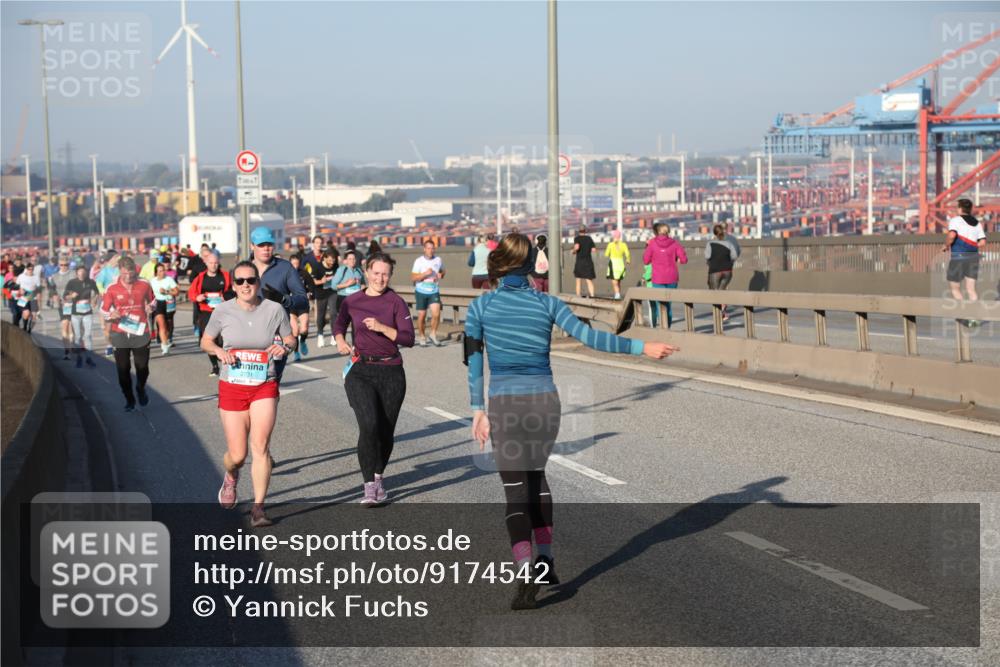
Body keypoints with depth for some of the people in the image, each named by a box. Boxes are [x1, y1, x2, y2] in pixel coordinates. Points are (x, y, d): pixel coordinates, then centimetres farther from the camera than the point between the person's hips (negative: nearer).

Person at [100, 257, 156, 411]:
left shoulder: (144, 285, -2)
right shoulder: (112, 288, -6)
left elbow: (152, 300, 15)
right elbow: (103, 310, 1)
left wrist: (151, 307, -8)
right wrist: (111, 315, -21)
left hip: (140, 333, 0)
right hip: (120, 334, 0)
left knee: (142, 367, 4)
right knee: (123, 370, 3)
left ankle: (141, 389, 36)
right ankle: (129, 399, 20)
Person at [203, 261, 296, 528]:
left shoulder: (274, 310, -4)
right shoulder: (223, 311, -5)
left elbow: (290, 339, 8)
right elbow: (205, 341, 8)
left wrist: (284, 347, -15)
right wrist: (218, 351, -13)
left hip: (265, 388, 0)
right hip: (231, 388, 0)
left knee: (260, 446, -15)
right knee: (237, 455, 2)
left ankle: (258, 508, -6)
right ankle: (231, 476, 40)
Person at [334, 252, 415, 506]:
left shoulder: (395, 302, -1)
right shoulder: (352, 301, 5)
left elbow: (408, 338, -7)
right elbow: (339, 325, 24)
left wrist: (382, 327, -19)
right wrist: (340, 341, 4)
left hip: (391, 372, 0)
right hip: (360, 371, 0)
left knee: (386, 431, 7)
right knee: (369, 425, -19)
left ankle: (378, 477, 31)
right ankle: (369, 485, -13)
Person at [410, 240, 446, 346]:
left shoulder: (438, 260, 3)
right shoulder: (418, 261, -6)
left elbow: (443, 271, 22)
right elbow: (413, 277, -10)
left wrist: (440, 275, -1)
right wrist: (425, 273, -22)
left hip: (434, 291, 1)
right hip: (421, 291, -1)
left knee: (436, 314, -14)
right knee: (421, 316, 4)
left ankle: (433, 334, 6)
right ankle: (422, 337, 21)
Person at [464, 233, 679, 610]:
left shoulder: (480, 307, 0)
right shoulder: (547, 304, 1)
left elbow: (474, 363, 0)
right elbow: (589, 337, -8)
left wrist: (478, 410, 7)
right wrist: (641, 347, -4)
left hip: (505, 405, -2)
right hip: (545, 402, 2)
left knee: (515, 490, 1)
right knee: (535, 474, 24)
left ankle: (527, 575, -17)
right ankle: (545, 561, 27)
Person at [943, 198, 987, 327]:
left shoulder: (955, 220, -5)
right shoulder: (976, 223, 12)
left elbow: (952, 235, -24)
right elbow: (982, 243, 5)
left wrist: (946, 246, -7)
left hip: (958, 257, -5)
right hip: (973, 256, 5)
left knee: (955, 289, 9)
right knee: (971, 289, 4)